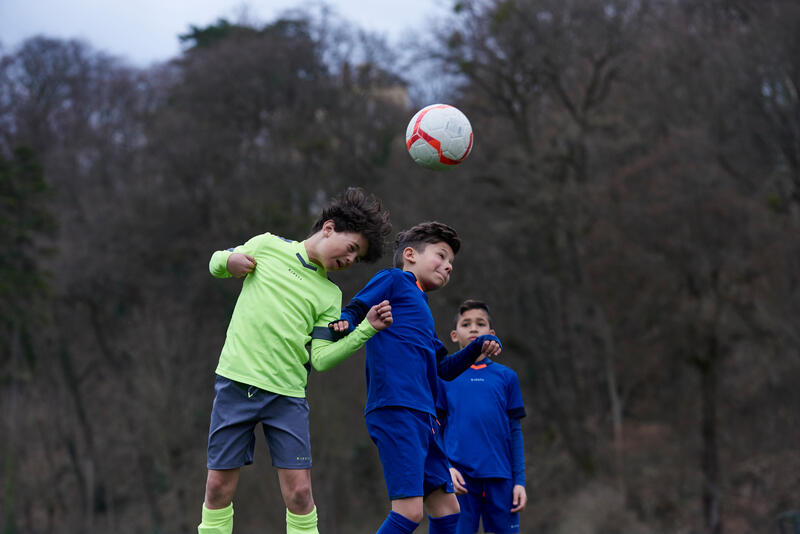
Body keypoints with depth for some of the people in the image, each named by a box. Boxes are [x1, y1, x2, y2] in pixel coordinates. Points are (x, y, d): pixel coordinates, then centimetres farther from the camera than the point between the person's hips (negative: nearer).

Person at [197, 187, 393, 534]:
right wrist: (228, 261, -4)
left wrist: (367, 329, -7)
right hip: (235, 382, -1)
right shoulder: (267, 246, 7)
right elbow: (217, 263, 20)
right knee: (218, 486, 0)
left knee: (299, 490, -6)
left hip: (287, 395, 1)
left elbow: (320, 358, 1)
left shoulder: (330, 295, 10)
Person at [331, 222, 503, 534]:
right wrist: (344, 323, -26)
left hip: (422, 416, 10)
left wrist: (477, 349, 19)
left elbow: (443, 369, 32)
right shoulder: (393, 280, 6)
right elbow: (355, 310, -5)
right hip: (395, 409, -9)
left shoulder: (421, 308, 29)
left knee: (446, 509, 10)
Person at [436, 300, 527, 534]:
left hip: (500, 477, 1)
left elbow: (515, 431, 11)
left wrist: (520, 480, 5)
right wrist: (445, 468, -7)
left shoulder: (506, 377, 11)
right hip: (460, 477, -1)